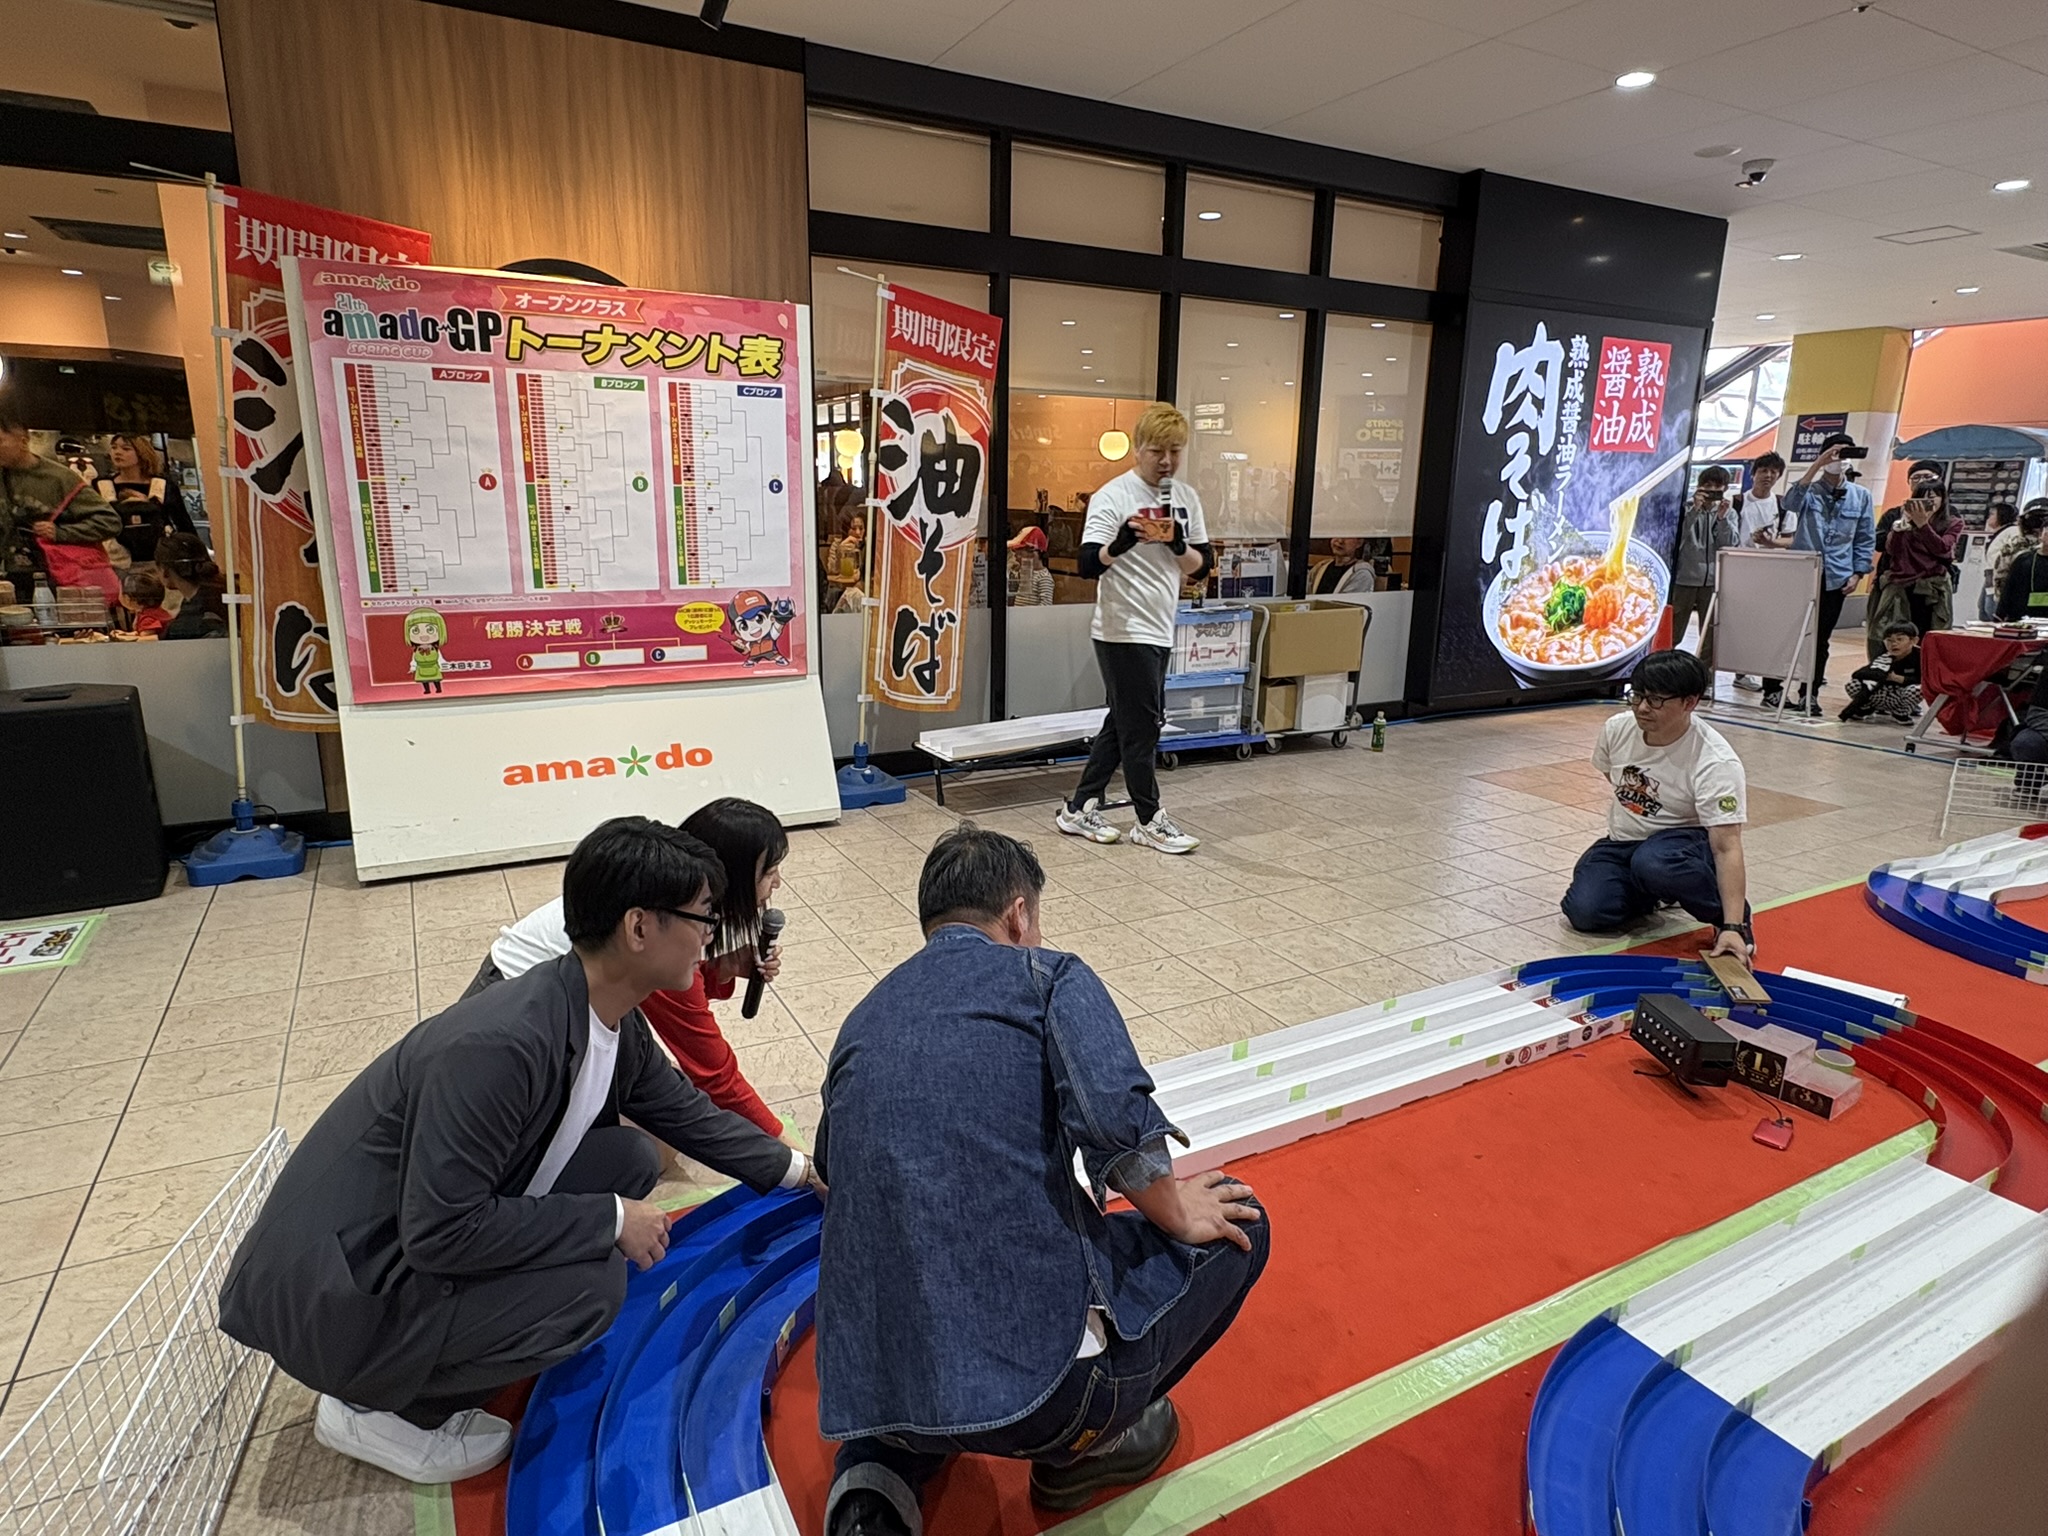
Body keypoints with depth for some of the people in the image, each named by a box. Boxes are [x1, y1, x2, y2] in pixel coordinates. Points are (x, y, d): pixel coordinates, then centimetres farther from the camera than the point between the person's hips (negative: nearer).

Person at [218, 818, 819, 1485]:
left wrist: (798, 1169, 13)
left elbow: (686, 1112, 10)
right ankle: (374, 1409, 2)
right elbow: (441, 1231, -30)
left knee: (626, 1159, -1)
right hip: (329, 1297, -8)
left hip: (416, 1236, 8)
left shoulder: (614, 1021, -6)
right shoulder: (499, 1046, -33)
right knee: (594, 1283, -21)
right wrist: (611, 1219, -22)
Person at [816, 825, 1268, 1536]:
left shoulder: (862, 1021, 14)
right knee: (1235, 1225, 16)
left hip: (873, 1389, 6)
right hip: (1037, 1375, -5)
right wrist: (1177, 1216, 1)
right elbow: (1116, 1117, -21)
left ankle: (880, 1472, 13)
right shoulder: (1047, 976, -2)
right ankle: (1081, 1445, 19)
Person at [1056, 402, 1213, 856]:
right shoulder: (1112, 497, -11)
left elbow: (1202, 565, 7)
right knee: (1142, 725, -1)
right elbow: (1089, 565, -20)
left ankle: (1079, 809, 23)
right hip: (1123, 631, -7)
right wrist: (1123, 542, -38)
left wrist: (1178, 545, -13)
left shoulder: (1186, 498, 9)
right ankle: (1150, 822, 13)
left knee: (1124, 722, 13)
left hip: (1160, 630, 8)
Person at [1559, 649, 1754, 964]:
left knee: (1653, 862, -40)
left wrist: (1732, 927, -37)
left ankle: (1735, 917, -10)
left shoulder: (1716, 762, -25)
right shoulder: (1617, 728, -9)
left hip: (1685, 842, -5)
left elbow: (1727, 847, -30)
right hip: (1623, 840, 5)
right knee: (1584, 912, -20)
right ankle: (1650, 893, 14)